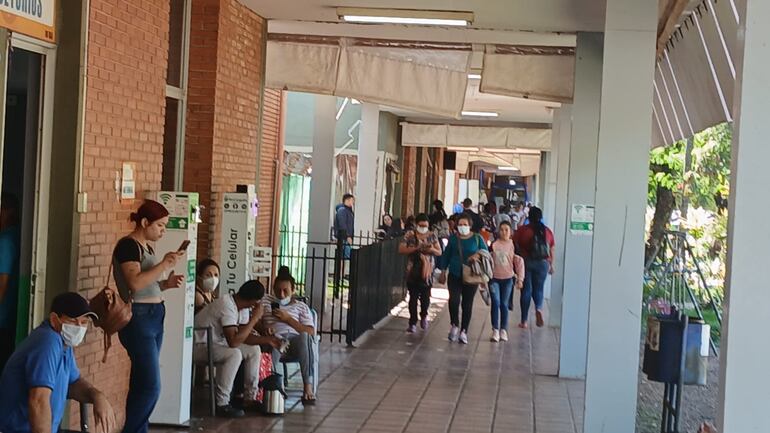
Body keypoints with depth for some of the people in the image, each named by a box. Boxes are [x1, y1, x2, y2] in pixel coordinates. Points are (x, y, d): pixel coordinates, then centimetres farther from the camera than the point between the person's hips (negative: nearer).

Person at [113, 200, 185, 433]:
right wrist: (164, 264, -22)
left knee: (142, 383, 9)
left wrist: (167, 283, 7)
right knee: (151, 385, -11)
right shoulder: (128, 245, -11)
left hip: (154, 317, 9)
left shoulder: (147, 247, 16)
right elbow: (135, 283, -23)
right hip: (138, 317, -9)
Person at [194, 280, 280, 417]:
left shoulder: (242, 307, 1)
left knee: (254, 350, 7)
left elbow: (244, 336, 8)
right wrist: (254, 318, -29)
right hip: (199, 346, -10)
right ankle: (222, 404, -25)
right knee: (234, 354, -33)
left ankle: (250, 398, 11)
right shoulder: (227, 306, -29)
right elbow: (233, 341, -35)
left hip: (217, 342, 10)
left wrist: (267, 340, -4)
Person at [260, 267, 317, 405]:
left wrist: (288, 319, 0)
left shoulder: (301, 306, 24)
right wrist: (264, 327, -9)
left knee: (304, 337, -38)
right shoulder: (265, 301, 27)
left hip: (295, 340, 1)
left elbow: (311, 332, 8)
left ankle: (308, 387, -43)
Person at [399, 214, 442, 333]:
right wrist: (415, 248, -19)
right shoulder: (410, 235, 0)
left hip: (427, 270, 1)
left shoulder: (432, 236, 5)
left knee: (425, 296, 1)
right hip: (413, 271, -1)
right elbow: (401, 249, -7)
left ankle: (424, 316, 30)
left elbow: (439, 252, 7)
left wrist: (432, 249, -15)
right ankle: (412, 323, 6)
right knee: (413, 297, -2)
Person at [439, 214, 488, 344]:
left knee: (467, 304, 5)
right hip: (454, 275, 0)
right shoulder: (453, 238, 5)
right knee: (453, 300, -17)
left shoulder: (477, 238, 1)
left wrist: (477, 256, -16)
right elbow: (446, 255, 13)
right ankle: (455, 325, 4)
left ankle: (464, 331, 17)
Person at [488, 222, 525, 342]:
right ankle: (495, 330, -4)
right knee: (495, 303, -7)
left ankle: (503, 330, 14)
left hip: (507, 278, 0)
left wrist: (520, 279, -3)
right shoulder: (494, 244, 1)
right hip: (494, 278, 0)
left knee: (504, 304, 5)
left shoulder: (513, 245, -1)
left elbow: (519, 262, 1)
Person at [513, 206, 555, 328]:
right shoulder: (547, 231, 2)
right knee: (538, 289, 14)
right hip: (542, 263, 1)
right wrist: (551, 265, 19)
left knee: (526, 290, 7)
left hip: (526, 262, -1)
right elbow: (551, 250, 7)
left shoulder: (522, 230, -5)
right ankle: (538, 308, -16)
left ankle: (524, 321, 9)